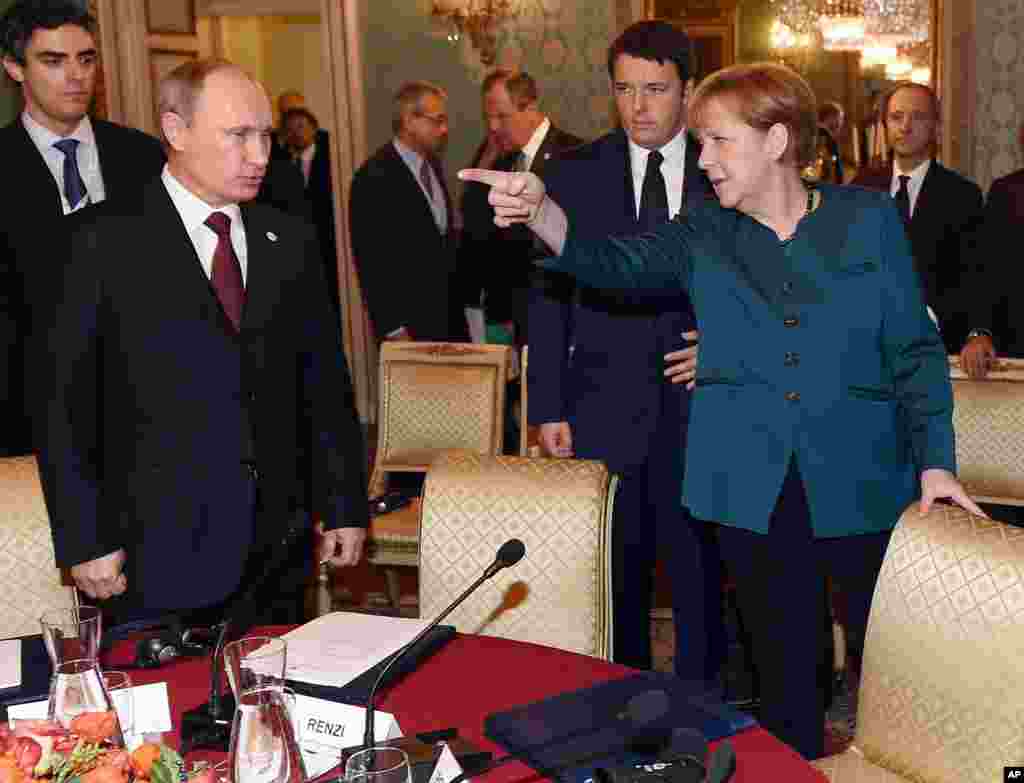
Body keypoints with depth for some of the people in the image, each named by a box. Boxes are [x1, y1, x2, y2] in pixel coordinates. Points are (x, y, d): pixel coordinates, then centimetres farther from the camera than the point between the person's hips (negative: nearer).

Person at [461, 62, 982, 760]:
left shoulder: (868, 218, 2)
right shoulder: (705, 234, 6)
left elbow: (916, 350, 2)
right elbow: (617, 262, -12)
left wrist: (935, 461, -7)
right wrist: (537, 208, -29)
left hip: (861, 485, -1)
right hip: (754, 492, 1)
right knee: (785, 673, 11)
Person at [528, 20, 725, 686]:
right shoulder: (574, 174, 3)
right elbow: (549, 295, 3)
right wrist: (548, 406, -1)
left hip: (701, 404, 0)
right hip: (605, 411, 0)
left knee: (701, 576, 5)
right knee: (617, 579, 9)